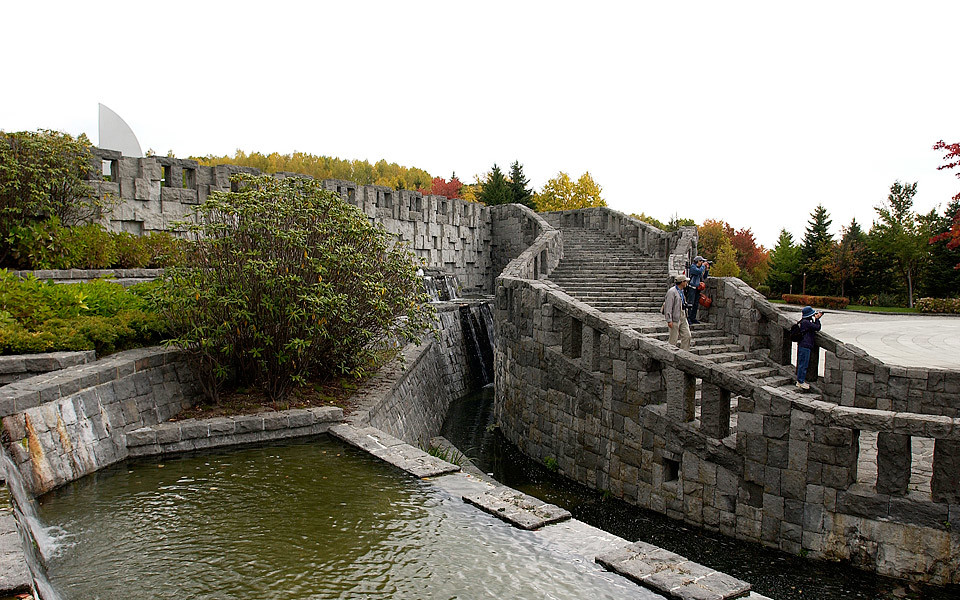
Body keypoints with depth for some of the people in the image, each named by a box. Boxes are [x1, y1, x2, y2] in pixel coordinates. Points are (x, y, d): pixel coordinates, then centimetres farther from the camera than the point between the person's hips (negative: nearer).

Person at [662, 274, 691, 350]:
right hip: (675, 318, -9)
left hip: (682, 318, 9)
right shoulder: (672, 291, -15)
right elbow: (668, 307, -18)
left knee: (687, 336, 4)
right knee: (673, 339, -2)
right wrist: (669, 320, -22)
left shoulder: (681, 291, 14)